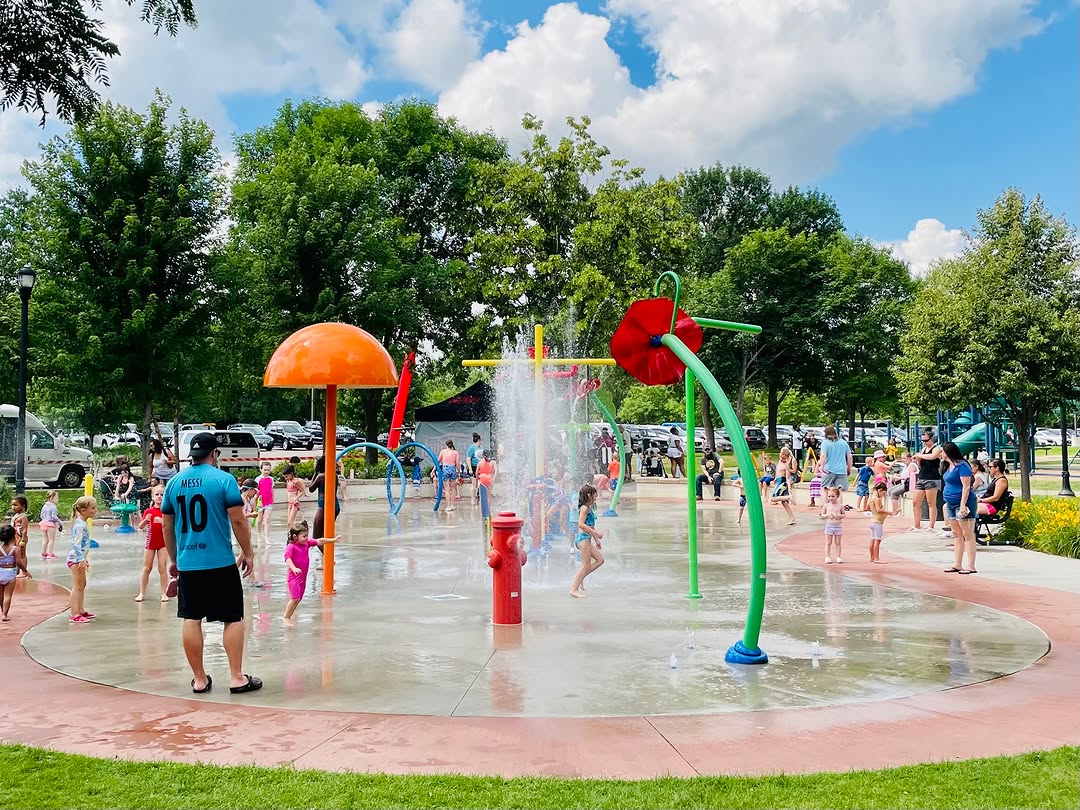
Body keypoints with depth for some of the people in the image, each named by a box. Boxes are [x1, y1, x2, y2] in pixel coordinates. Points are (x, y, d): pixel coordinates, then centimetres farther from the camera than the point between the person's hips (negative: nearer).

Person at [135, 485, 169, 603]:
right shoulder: (148, 511, 3)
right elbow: (140, 527, 0)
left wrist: (162, 521, -26)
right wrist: (145, 520, -20)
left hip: (163, 542, -2)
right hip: (150, 542, 2)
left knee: (162, 568, -2)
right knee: (146, 568, 7)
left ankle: (164, 593, 4)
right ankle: (142, 593, 13)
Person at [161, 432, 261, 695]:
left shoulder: (174, 482, 6)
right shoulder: (224, 479, -7)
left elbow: (167, 525, 11)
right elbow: (238, 520, -10)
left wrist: (173, 559, 22)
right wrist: (247, 553, 2)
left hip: (187, 563, 4)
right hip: (221, 562, -4)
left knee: (191, 619, 9)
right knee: (233, 618, 6)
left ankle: (200, 679, 15)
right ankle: (237, 678, 7)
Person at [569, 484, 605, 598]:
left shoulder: (589, 509, 19)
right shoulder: (584, 508, -10)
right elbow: (581, 524, -22)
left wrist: (597, 540, 27)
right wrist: (596, 533, -22)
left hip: (586, 539, 10)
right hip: (583, 538, -10)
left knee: (600, 560, 8)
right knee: (586, 565, -8)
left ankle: (579, 578, 10)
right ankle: (574, 589, -5)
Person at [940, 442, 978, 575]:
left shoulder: (962, 466, -14)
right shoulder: (950, 466, 14)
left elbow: (966, 486, -19)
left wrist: (962, 505, -23)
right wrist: (947, 502, 19)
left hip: (962, 503, -10)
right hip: (951, 504, 10)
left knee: (968, 535, -6)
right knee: (957, 535, 12)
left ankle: (970, 566, -6)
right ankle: (957, 565, 16)